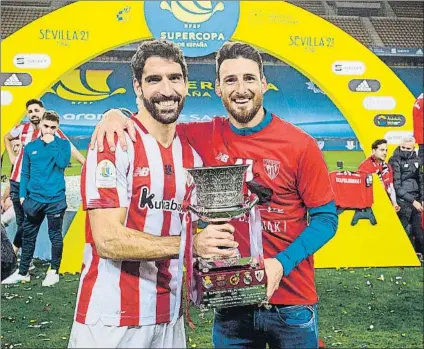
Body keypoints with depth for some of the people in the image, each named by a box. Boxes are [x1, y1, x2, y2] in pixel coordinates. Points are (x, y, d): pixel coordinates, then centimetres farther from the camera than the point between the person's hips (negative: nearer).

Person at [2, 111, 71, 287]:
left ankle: (54, 272, 16)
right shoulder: (30, 147, 8)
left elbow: (63, 163, -17)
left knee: (55, 236, 4)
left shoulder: (62, 144, 1)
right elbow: (25, 174, 10)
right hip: (34, 199, 3)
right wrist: (22, 195, 1)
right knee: (28, 236, 10)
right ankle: (23, 272, 20)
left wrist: (52, 143, -13)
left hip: (55, 199, -3)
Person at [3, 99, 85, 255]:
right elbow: (6, 138, 23)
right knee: (21, 221, 12)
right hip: (17, 181, 3)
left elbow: (71, 149, -18)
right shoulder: (22, 128, 2)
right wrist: (11, 157, 11)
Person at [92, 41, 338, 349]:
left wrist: (282, 264, -19)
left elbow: (326, 218, -6)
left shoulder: (300, 145, -11)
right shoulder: (203, 138, -4)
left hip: (291, 304, -1)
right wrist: (117, 114, -13)